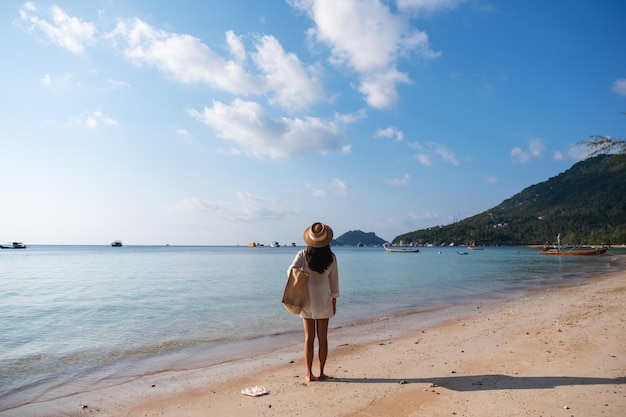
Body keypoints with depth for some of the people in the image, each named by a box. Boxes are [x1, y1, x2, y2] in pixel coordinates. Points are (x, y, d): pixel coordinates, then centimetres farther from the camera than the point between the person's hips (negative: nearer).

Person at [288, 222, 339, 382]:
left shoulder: (303, 254, -7)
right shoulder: (331, 257, -4)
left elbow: (292, 270, -19)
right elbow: (334, 281, 2)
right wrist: (334, 301, 13)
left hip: (307, 301, 0)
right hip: (324, 302, 0)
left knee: (309, 338, 9)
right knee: (322, 338, 11)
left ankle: (309, 374, 14)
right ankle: (321, 373, 19)